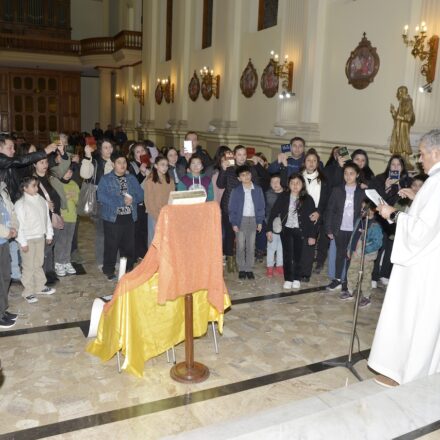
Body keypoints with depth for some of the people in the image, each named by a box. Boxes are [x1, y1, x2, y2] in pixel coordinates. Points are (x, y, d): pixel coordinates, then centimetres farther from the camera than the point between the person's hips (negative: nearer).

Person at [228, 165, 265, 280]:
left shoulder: (258, 190, 2)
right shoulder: (236, 191, -4)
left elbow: (261, 206, 6)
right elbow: (231, 208, -2)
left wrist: (260, 221, 1)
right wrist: (234, 223, -7)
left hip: (253, 220, 1)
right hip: (241, 220, -1)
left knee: (251, 246, 6)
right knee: (241, 246, 3)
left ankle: (249, 269, 14)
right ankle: (241, 269, 13)